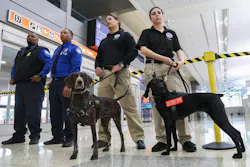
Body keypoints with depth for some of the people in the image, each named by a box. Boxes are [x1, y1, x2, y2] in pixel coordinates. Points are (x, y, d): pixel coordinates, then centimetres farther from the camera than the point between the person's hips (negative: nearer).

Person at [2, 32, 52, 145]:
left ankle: (35, 136, 0)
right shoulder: (21, 51, 26)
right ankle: (18, 136, 17)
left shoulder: (41, 51, 3)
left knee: (33, 112, -7)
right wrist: (13, 77, 14)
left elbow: (49, 63, -12)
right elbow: (15, 66, 31)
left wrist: (40, 75, -21)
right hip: (19, 85, 8)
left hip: (34, 85, -7)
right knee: (19, 112, 9)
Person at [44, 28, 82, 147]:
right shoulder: (57, 50, 22)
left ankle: (69, 138, 6)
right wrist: (52, 81, 12)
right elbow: (53, 66, 23)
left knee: (67, 110, -3)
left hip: (66, 82, -7)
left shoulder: (74, 49, 0)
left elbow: (75, 68, -11)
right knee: (54, 111, 9)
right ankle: (57, 137, 20)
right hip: (54, 83, 8)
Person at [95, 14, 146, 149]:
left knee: (129, 107, -9)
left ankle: (139, 138, -5)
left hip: (121, 73, -5)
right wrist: (97, 67, 4)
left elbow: (134, 51, -1)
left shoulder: (125, 35, 13)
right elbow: (98, 57, 27)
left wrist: (121, 64, -14)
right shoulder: (103, 41, 30)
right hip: (105, 74, 6)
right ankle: (103, 138, 7)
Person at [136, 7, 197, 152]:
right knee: (157, 103, -6)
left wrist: (181, 61, -8)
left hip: (170, 67, 2)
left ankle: (185, 138, -10)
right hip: (152, 67, -1)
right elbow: (143, 49, -1)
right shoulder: (147, 33, 15)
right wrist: (163, 58, -11)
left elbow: (179, 50, 16)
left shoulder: (171, 33, 23)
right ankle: (162, 139, -1)